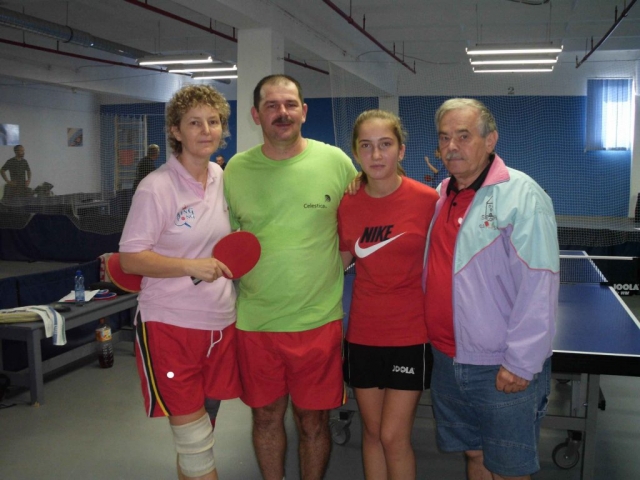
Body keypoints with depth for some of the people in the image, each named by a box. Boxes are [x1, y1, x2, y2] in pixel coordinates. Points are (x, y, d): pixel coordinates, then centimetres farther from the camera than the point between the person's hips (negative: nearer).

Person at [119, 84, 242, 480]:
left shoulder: (223, 178, 6)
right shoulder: (156, 187, -13)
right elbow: (130, 259, -13)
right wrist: (192, 266, -23)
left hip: (221, 322, 6)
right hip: (170, 324, -5)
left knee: (205, 421, 17)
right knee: (193, 438, 0)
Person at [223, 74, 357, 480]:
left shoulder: (335, 161, -4)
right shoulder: (236, 169, 1)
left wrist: (327, 269, -3)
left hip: (318, 319, -1)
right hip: (255, 318, 2)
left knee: (313, 419, 12)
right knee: (266, 415, 16)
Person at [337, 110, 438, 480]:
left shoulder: (428, 199, -11)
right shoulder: (347, 203, -1)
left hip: (411, 335, -3)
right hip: (362, 334, 4)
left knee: (394, 437, 2)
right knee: (372, 432, 14)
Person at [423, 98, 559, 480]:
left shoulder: (522, 196, -15)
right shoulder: (441, 195, 8)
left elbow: (538, 288, -20)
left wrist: (520, 363, -20)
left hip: (504, 371, -6)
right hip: (448, 360, 6)